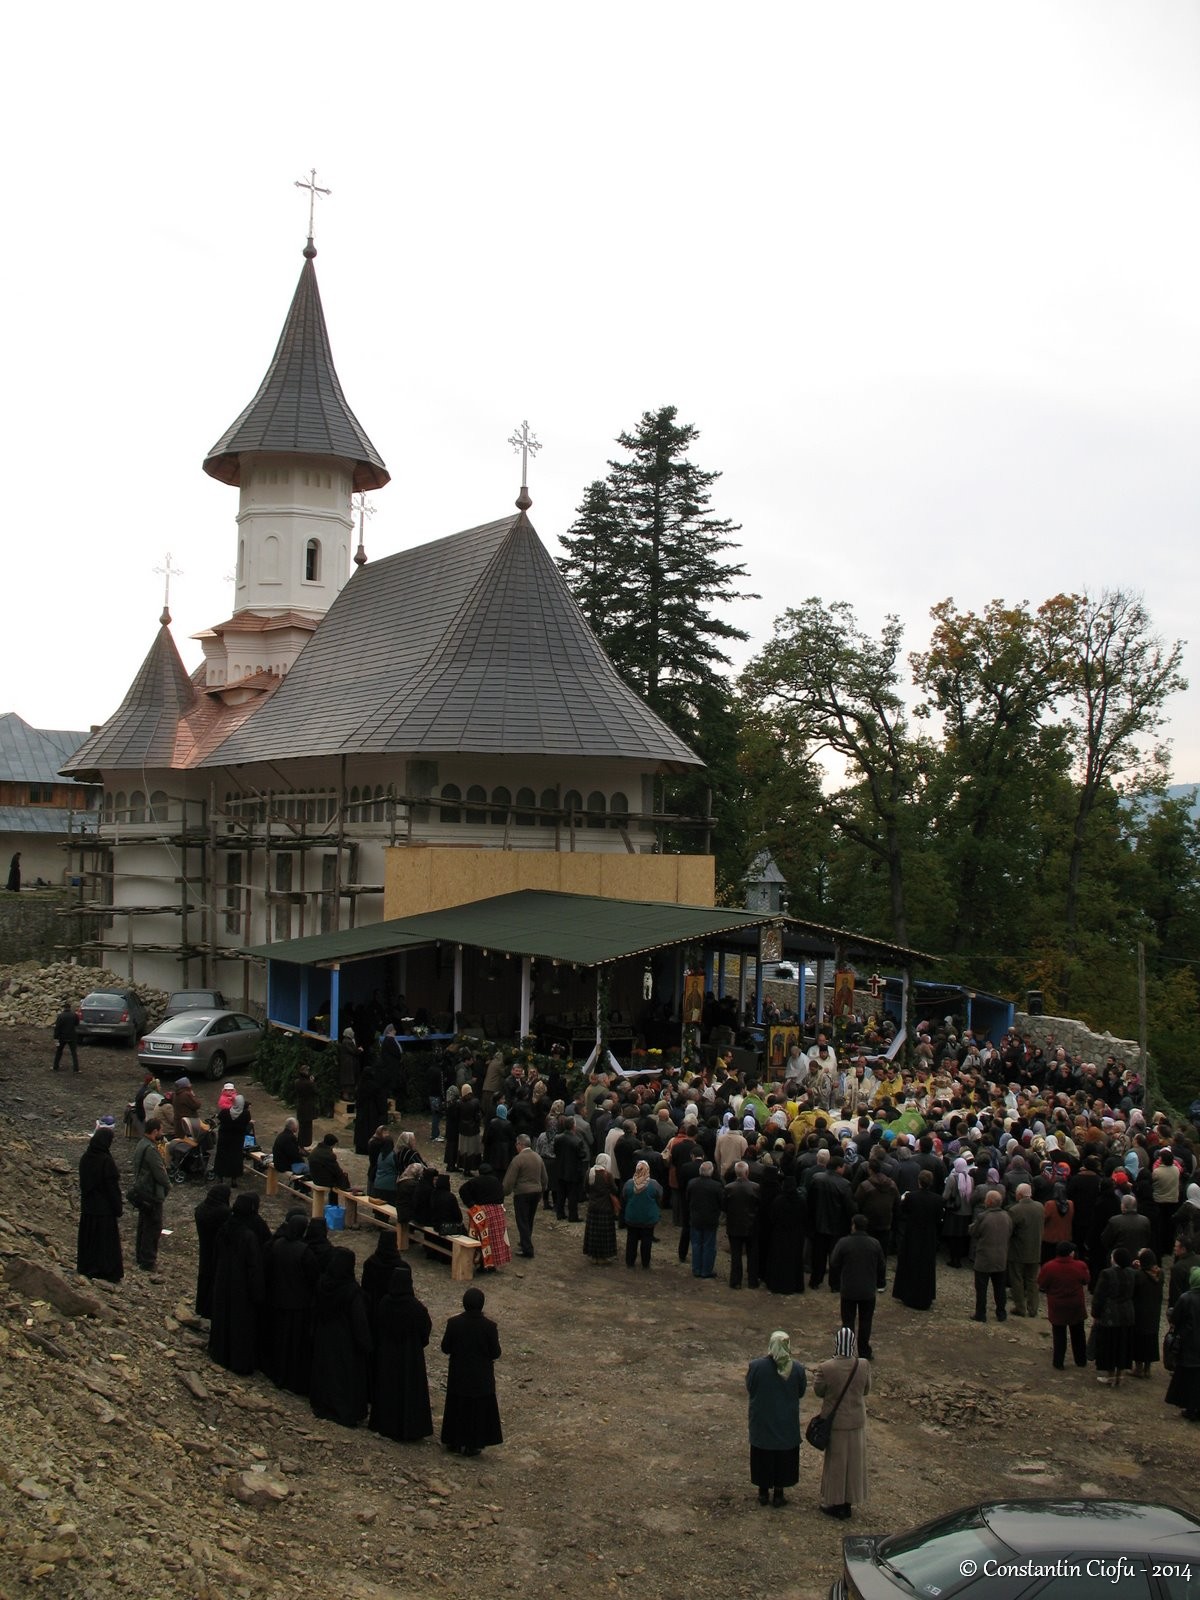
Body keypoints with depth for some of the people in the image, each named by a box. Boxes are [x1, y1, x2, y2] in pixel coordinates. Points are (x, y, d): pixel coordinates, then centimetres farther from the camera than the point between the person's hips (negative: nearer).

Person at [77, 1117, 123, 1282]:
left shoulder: (85, 1157, -1)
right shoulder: (106, 1161, -22)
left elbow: (83, 1181, 10)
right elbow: (113, 1187, -18)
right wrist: (118, 1208, -9)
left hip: (87, 1206, 7)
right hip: (104, 1207, -7)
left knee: (88, 1237, 17)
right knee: (106, 1238, 3)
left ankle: (86, 1268, 28)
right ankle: (108, 1272, 9)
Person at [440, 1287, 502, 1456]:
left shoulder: (453, 1323, -16)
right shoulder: (489, 1326, -20)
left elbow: (445, 1348, -6)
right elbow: (495, 1354, -13)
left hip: (458, 1375, 2)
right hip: (481, 1378, -2)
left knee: (457, 1406, 19)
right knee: (478, 1409, 14)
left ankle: (454, 1441, 31)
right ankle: (472, 1445, 21)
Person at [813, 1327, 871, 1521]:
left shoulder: (826, 1368, -26)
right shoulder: (864, 1366, -17)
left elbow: (818, 1391, -10)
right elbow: (866, 1390, -2)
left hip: (834, 1422, -2)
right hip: (857, 1422, 2)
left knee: (835, 1462, 16)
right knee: (853, 1462, 20)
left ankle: (833, 1503, 29)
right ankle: (848, 1503, 33)